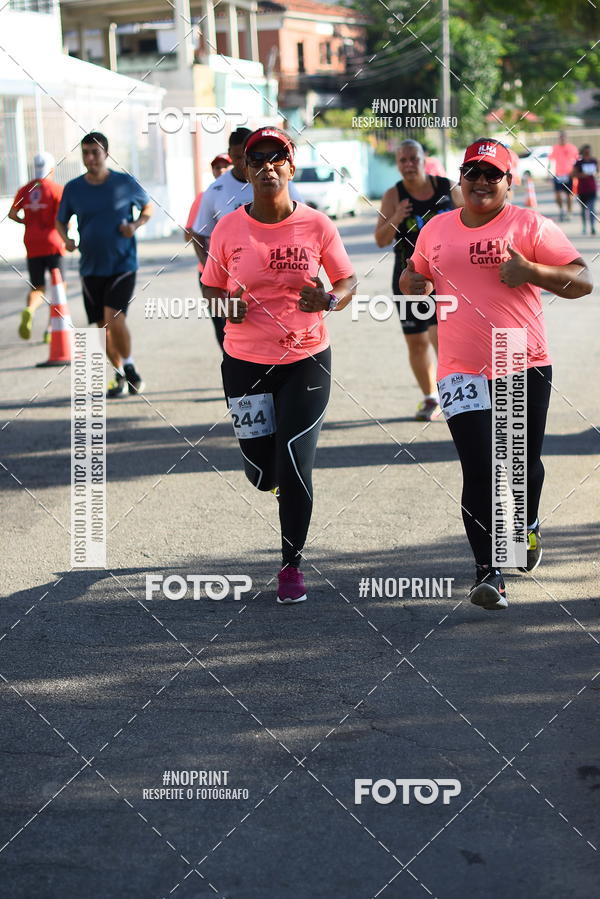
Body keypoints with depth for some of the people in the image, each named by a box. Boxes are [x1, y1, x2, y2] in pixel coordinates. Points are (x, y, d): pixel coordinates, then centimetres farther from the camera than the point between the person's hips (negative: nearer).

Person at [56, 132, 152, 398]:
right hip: (91, 267, 3)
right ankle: (120, 376, 25)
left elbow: (148, 207, 11)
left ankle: (130, 368, 2)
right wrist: (66, 239, -8)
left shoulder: (125, 183, -4)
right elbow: (61, 220, 13)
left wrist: (136, 225, -9)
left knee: (114, 317, -19)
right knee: (103, 326, 8)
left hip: (122, 264, -3)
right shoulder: (73, 188, 1)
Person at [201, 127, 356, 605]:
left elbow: (348, 282, 4)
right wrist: (227, 306, -14)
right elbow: (212, 287, 9)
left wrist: (328, 300, -19)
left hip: (307, 359, -1)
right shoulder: (228, 229, -5)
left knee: (294, 469, -8)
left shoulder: (316, 225, -7)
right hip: (245, 363, 1)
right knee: (264, 476, 6)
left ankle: (293, 565, 12)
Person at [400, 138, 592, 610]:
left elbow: (583, 281, -5)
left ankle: (527, 525, 43)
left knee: (524, 465, 10)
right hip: (462, 371, 1)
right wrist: (412, 283, 2)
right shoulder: (437, 230, 10)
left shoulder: (530, 226, -2)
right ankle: (489, 571, -4)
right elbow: (417, 274, 27)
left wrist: (531, 271, -21)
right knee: (479, 471, -9)